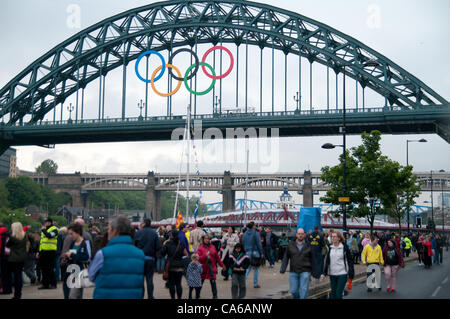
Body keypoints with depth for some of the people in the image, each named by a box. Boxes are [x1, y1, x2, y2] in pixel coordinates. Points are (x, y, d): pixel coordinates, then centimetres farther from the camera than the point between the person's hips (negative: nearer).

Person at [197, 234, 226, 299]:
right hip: (203, 268, -1)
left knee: (213, 282, -3)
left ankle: (215, 296, 6)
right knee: (200, 282, 7)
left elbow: (217, 257, 15)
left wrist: (222, 265, 18)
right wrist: (205, 256, -23)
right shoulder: (200, 248, -3)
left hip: (212, 268, 2)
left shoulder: (212, 247, 7)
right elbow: (198, 258, -10)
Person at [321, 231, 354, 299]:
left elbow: (350, 260, -2)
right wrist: (324, 273, 6)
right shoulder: (330, 248, 7)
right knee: (333, 294, 8)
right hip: (332, 274, 4)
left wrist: (351, 274, -5)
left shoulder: (344, 247, -4)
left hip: (342, 274, -4)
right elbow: (327, 261, 11)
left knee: (338, 294, -8)